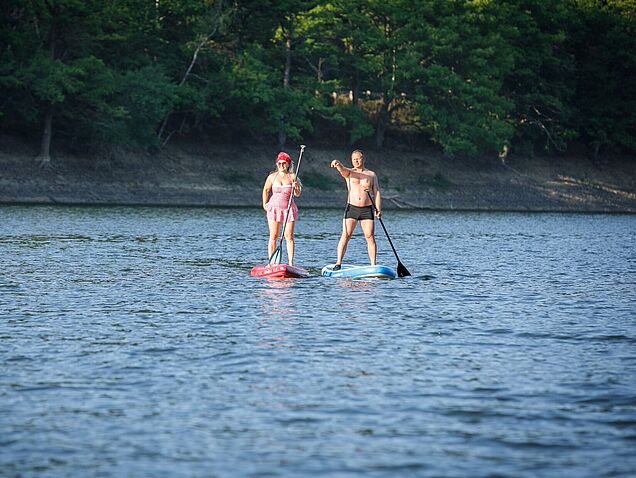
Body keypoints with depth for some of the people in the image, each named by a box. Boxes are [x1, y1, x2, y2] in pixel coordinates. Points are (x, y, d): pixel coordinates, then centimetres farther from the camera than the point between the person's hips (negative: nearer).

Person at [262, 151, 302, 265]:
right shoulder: (272, 177, 3)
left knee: (289, 236, -4)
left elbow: (297, 194, -6)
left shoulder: (293, 177, -1)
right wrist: (265, 204, 13)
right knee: (273, 237, 2)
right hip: (274, 208, 1)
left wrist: (296, 188, -26)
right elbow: (266, 190, 17)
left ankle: (291, 262, -6)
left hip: (288, 209, -1)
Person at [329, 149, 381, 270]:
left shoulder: (371, 175, 11)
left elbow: (376, 192, 6)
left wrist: (378, 209, -6)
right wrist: (338, 164, -40)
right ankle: (338, 263, -14)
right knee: (346, 235, -11)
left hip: (367, 210, 1)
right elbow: (342, 169, -15)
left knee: (370, 236, -6)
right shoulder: (349, 172, 8)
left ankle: (373, 265, -5)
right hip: (351, 208, -1)